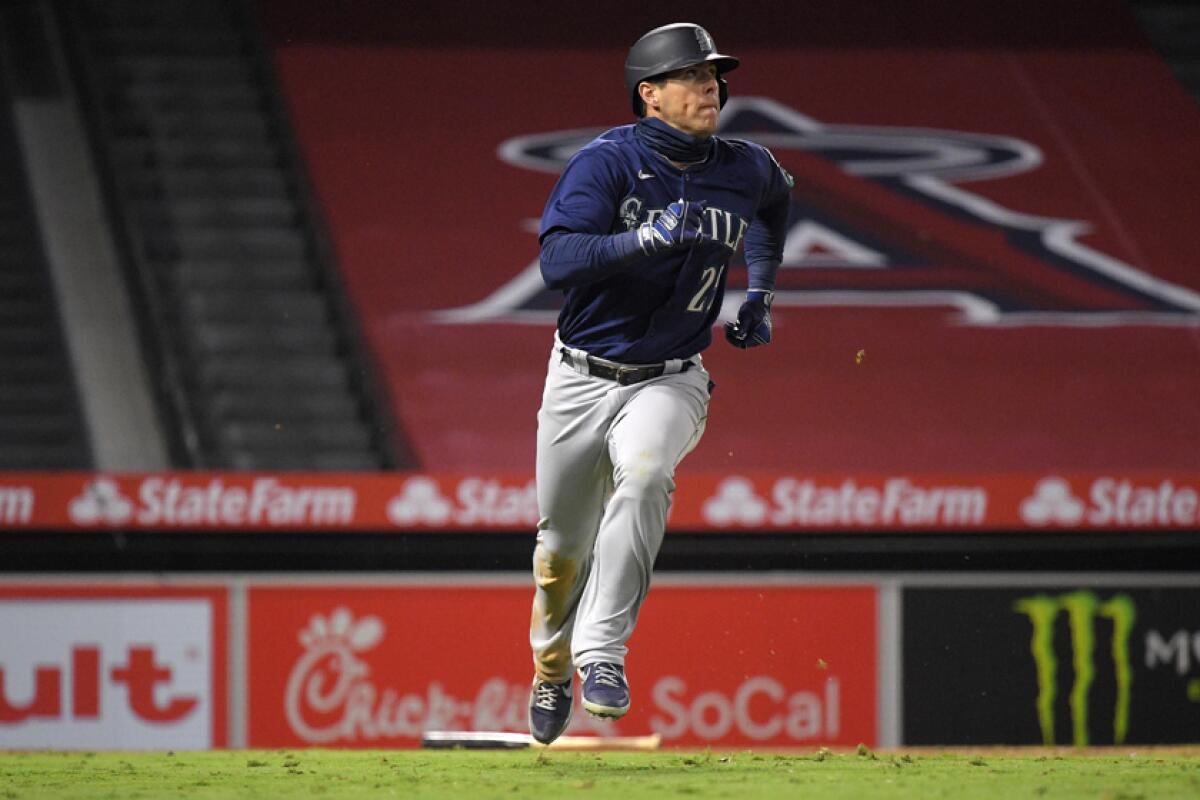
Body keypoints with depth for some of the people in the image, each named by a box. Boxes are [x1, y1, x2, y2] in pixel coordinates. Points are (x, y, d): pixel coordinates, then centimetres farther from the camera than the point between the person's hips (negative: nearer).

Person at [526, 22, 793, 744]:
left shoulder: (747, 170, -3)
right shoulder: (608, 162, -15)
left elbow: (775, 197, 24)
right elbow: (558, 261, -28)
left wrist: (760, 291, 14)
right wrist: (648, 237, -40)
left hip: (670, 381, 1)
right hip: (582, 379, -1)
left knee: (643, 476, -33)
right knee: (563, 547, 10)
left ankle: (602, 650, -32)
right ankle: (552, 670, 39)